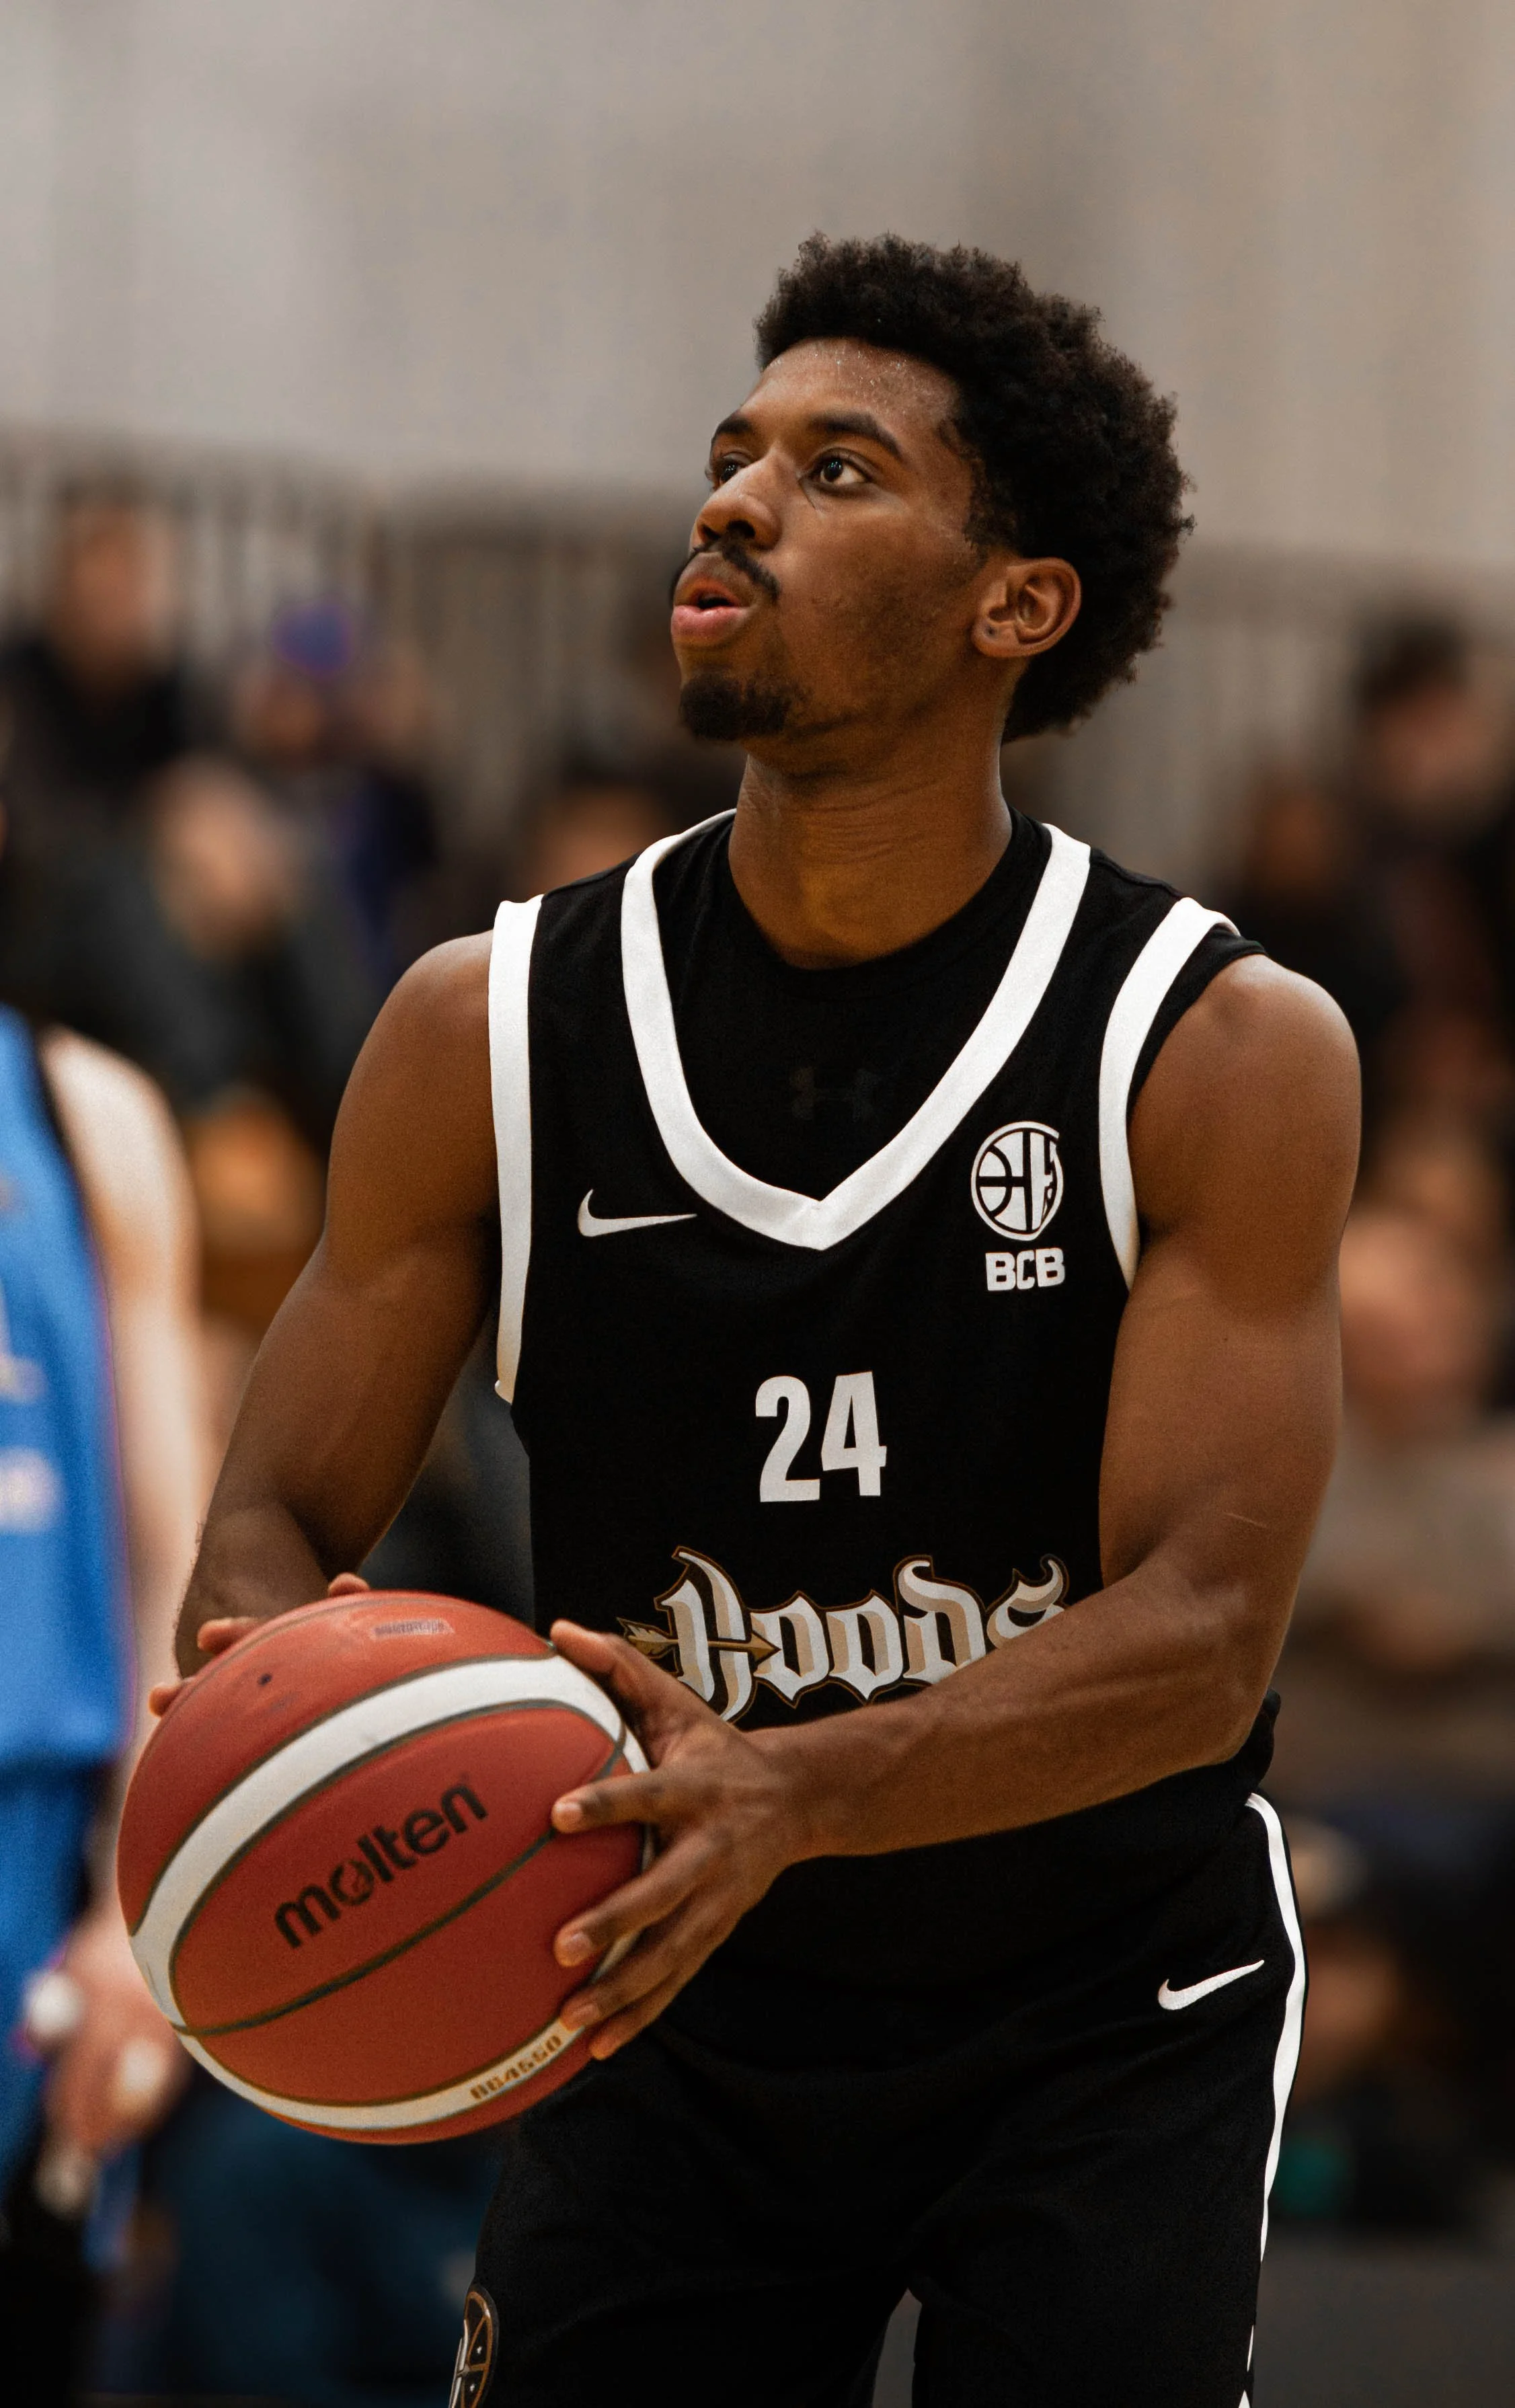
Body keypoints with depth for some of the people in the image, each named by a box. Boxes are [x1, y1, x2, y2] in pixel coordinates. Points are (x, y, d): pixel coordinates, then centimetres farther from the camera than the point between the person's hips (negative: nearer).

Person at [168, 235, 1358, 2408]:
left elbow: (1200, 1635, -21)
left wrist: (788, 1792, -39)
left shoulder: (1225, 1052, -14)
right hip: (674, 2012, 2)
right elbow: (281, 1520, -2)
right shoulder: (492, 1031, -6)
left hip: (1104, 2023, -2)